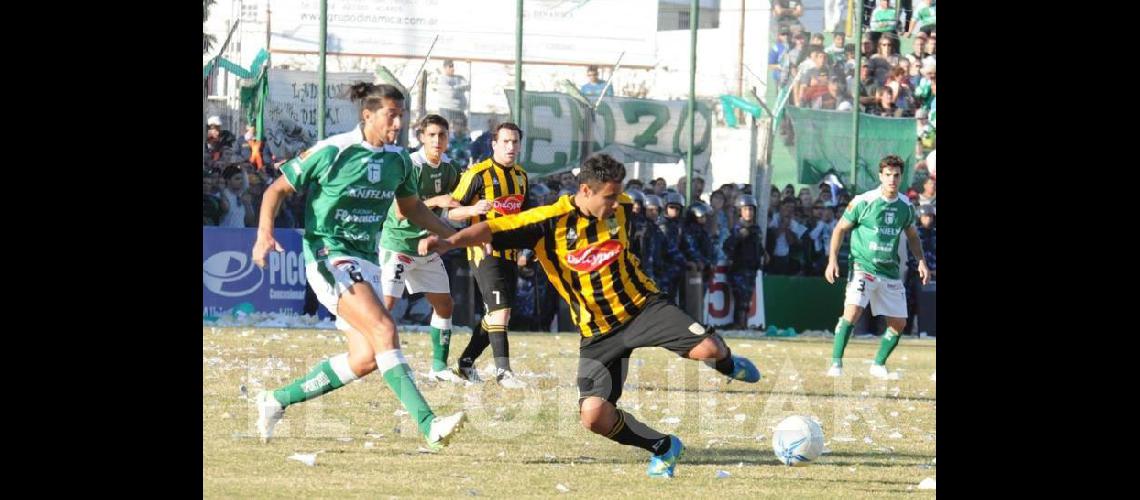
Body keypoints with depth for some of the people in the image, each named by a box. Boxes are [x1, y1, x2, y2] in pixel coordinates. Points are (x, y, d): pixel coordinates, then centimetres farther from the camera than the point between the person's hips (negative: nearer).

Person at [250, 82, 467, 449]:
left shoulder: (398, 159, 8)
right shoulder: (332, 151, -10)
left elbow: (411, 207, 25)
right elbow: (277, 189, -3)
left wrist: (454, 234, 14)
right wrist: (265, 233, -19)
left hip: (366, 260, 8)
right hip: (329, 254, -8)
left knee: (365, 358, 0)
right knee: (384, 329, -24)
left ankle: (276, 401, 16)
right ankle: (428, 425, -32)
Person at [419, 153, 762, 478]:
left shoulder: (622, 208, -6)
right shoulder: (548, 222, -19)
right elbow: (491, 230, -28)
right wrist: (450, 241, -42)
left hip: (641, 306, 1)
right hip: (597, 332, -1)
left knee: (707, 349, -20)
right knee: (594, 416, -16)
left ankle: (728, 365, 21)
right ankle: (664, 448, 9)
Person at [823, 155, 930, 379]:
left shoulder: (906, 206, 4)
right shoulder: (863, 202, -9)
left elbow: (912, 236, 20)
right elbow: (840, 229, 0)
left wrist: (921, 261, 8)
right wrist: (833, 260, -10)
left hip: (890, 272, 5)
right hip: (862, 267, -5)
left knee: (899, 323, 7)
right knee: (852, 311, -24)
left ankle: (879, 365, 26)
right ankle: (836, 364, -18)